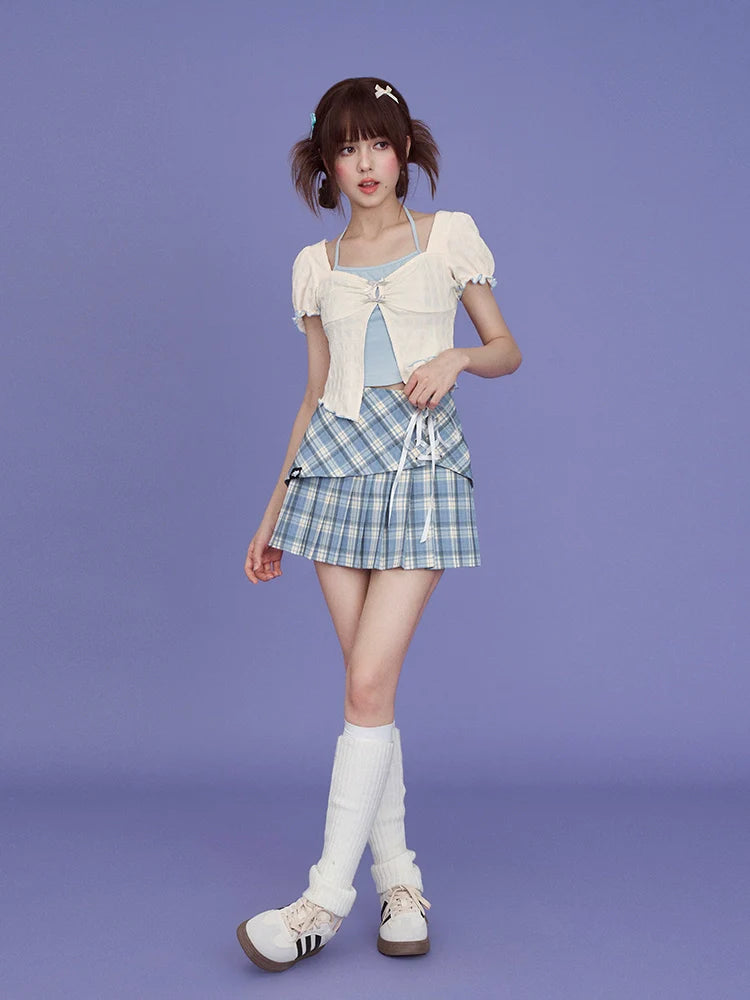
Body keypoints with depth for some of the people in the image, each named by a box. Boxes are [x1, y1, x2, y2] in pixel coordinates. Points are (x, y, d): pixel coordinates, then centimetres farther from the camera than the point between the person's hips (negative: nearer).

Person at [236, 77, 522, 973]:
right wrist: (273, 514, 15)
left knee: (370, 681, -11)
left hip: (421, 464, -3)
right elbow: (315, 394, 16)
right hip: (337, 462, 3)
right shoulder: (316, 265, 14)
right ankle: (398, 879, 13)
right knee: (367, 685, 3)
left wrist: (456, 357, -13)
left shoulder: (450, 236, 7)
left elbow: (508, 350, 10)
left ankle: (329, 894, -5)